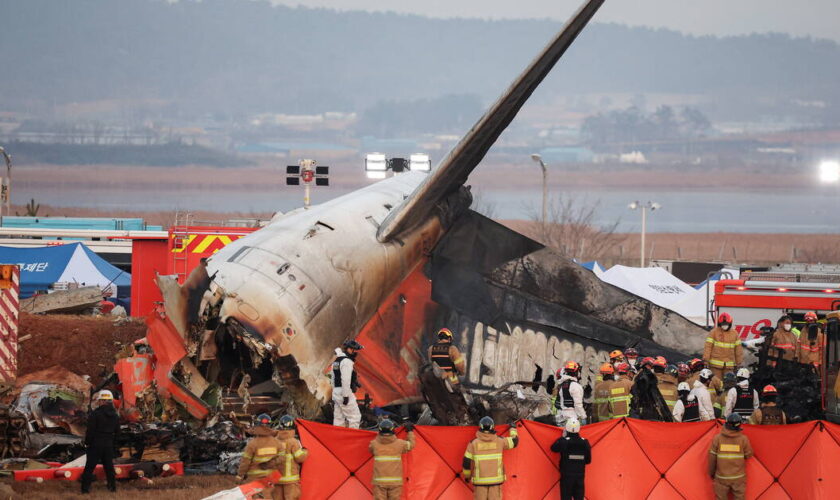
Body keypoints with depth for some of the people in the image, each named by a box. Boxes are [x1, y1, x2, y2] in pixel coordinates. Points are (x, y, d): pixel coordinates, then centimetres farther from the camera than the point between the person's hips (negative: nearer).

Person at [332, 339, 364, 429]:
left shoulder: (337, 361, 19)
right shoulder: (347, 361, -13)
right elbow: (345, 380, -21)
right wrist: (346, 396, -21)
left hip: (336, 392, 10)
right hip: (346, 392, -10)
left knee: (338, 419, 10)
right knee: (355, 417, -7)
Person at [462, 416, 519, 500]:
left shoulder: (473, 443, -3)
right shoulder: (499, 441, -1)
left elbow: (466, 462, -1)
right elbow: (514, 441, 15)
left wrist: (467, 476, 15)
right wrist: (513, 429, 34)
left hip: (480, 481, -1)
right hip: (496, 479, 1)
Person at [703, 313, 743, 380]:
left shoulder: (734, 333, 9)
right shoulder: (714, 332, -1)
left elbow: (738, 348, 14)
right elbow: (708, 346, -3)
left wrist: (739, 362, 15)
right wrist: (706, 359, -9)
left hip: (729, 364, 3)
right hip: (716, 364, -3)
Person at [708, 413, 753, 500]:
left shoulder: (717, 439, -9)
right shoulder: (743, 439, -10)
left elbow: (712, 458, -3)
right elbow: (748, 455, 2)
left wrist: (711, 473, 11)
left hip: (721, 477, 0)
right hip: (738, 478, 0)